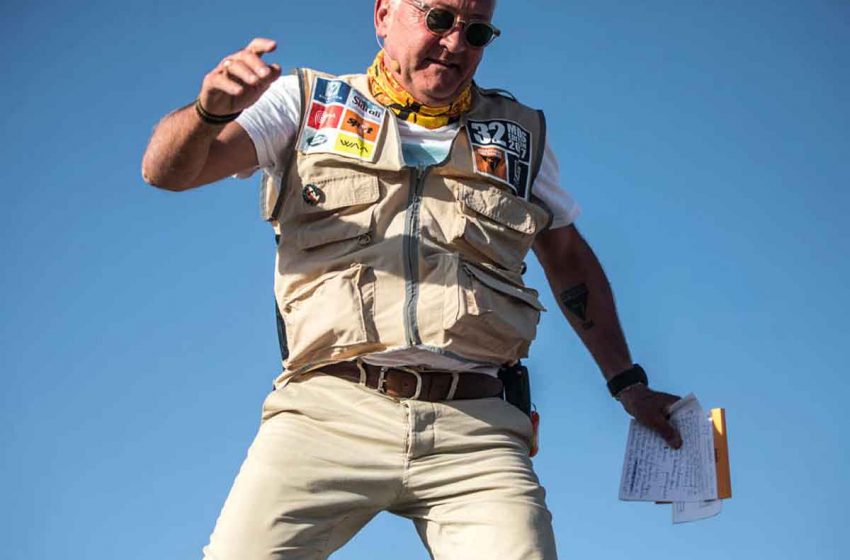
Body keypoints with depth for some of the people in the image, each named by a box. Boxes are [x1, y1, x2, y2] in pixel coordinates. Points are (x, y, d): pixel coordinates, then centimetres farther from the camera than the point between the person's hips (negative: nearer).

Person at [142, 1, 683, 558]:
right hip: (329, 412, -1)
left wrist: (627, 382, 24)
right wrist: (212, 109, -17)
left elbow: (570, 258, 30)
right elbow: (168, 171, 6)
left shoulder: (520, 134, 21)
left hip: (474, 432, 1)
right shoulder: (307, 102, 14)